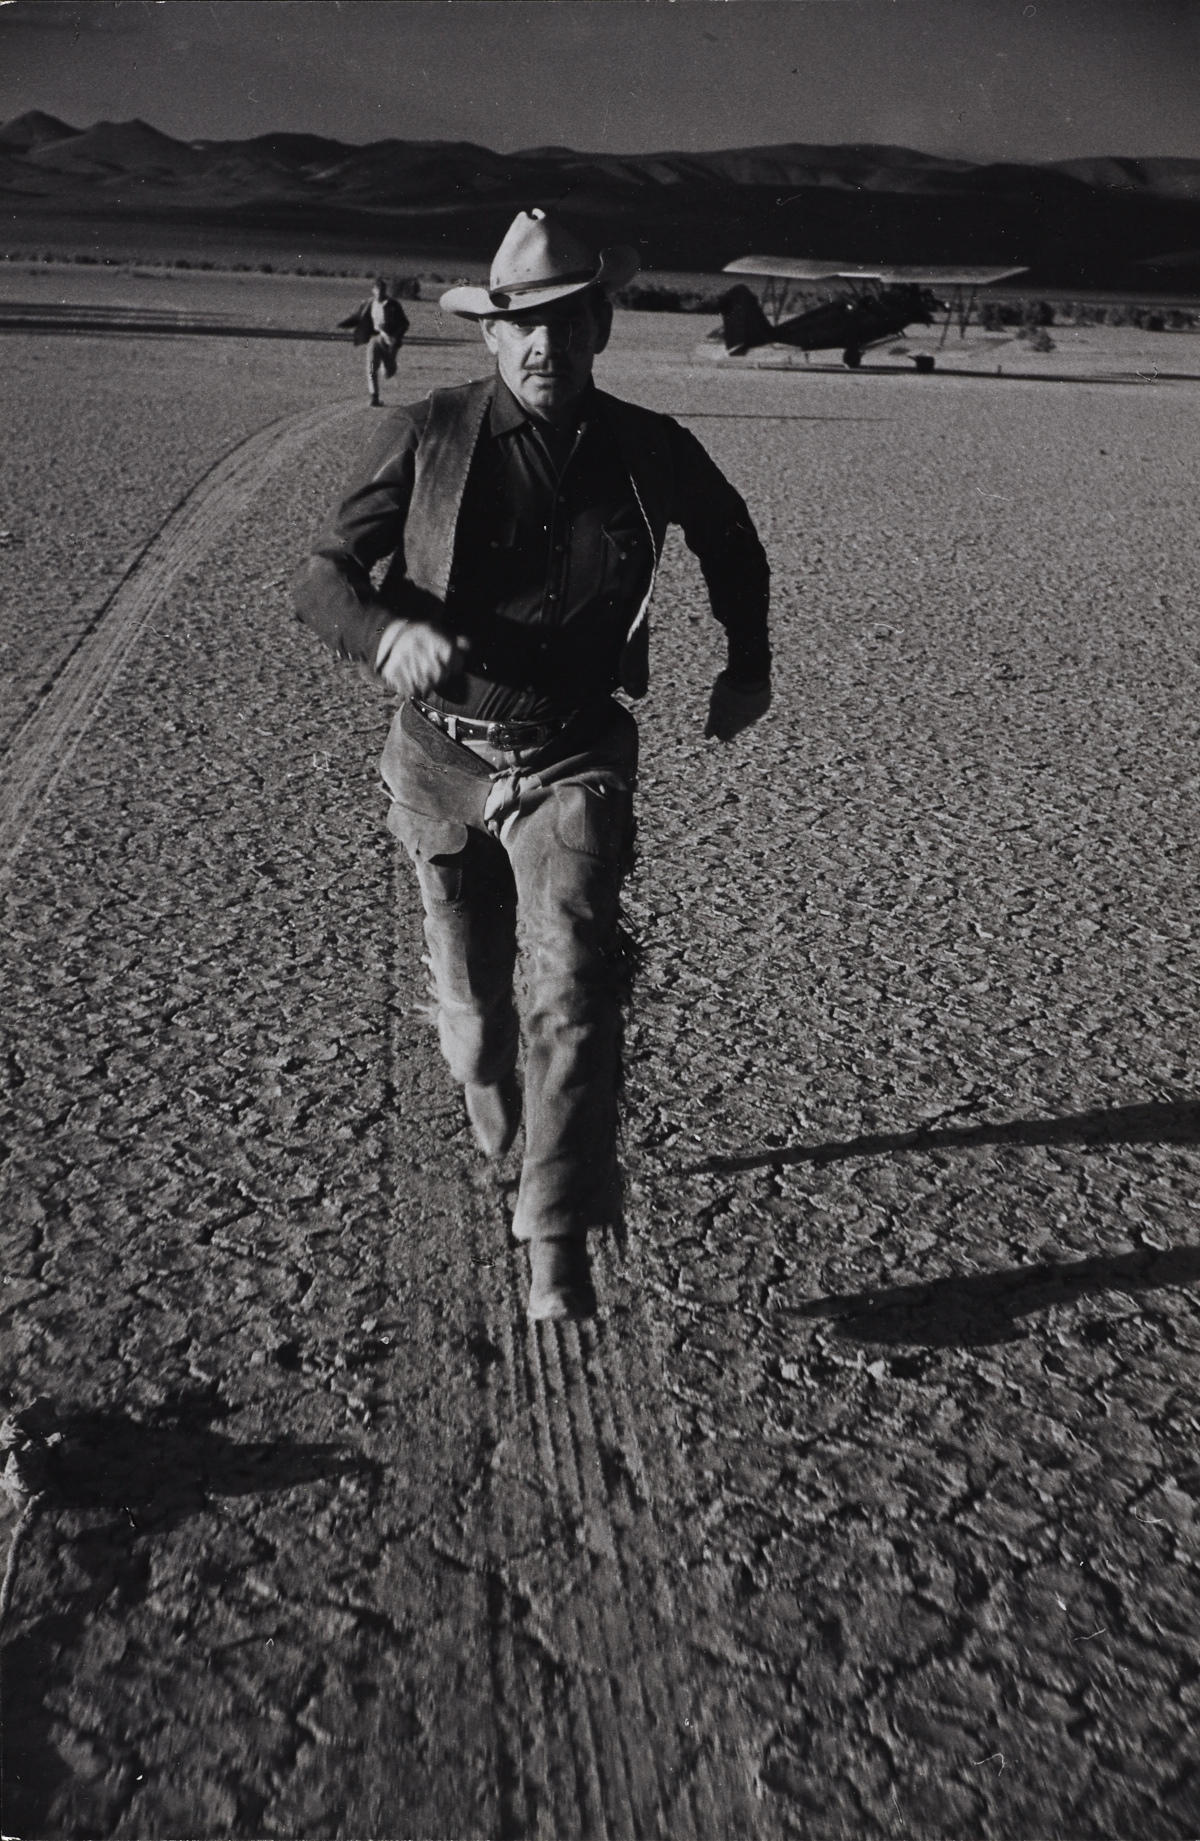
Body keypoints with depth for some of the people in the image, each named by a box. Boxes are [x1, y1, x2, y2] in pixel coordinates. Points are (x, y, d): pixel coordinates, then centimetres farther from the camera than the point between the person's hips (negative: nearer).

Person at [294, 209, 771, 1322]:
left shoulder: (648, 452, -4)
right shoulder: (427, 438, -8)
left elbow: (731, 540, 18)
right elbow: (321, 578, -9)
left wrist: (748, 665, 18)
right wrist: (392, 633, -30)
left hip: (573, 757, -1)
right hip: (442, 752, 1)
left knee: (573, 991, -17)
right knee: (473, 996, 14)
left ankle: (558, 1245, -8)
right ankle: (487, 1083, 49)